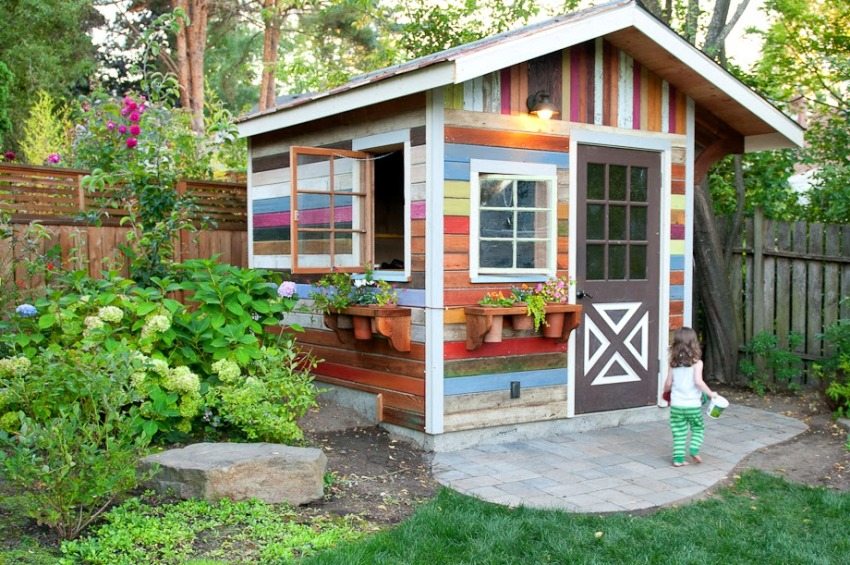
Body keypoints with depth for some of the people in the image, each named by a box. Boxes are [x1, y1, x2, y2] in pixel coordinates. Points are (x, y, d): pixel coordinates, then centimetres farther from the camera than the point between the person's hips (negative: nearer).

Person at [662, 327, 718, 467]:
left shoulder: (673, 363, 1)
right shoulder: (696, 362, -9)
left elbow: (668, 383, 4)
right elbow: (698, 381, -20)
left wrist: (665, 392, 24)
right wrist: (711, 393, -8)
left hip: (676, 404, 3)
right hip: (693, 404, -2)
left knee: (679, 432, 9)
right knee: (698, 429, 16)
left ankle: (678, 458, 6)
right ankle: (694, 450, -2)